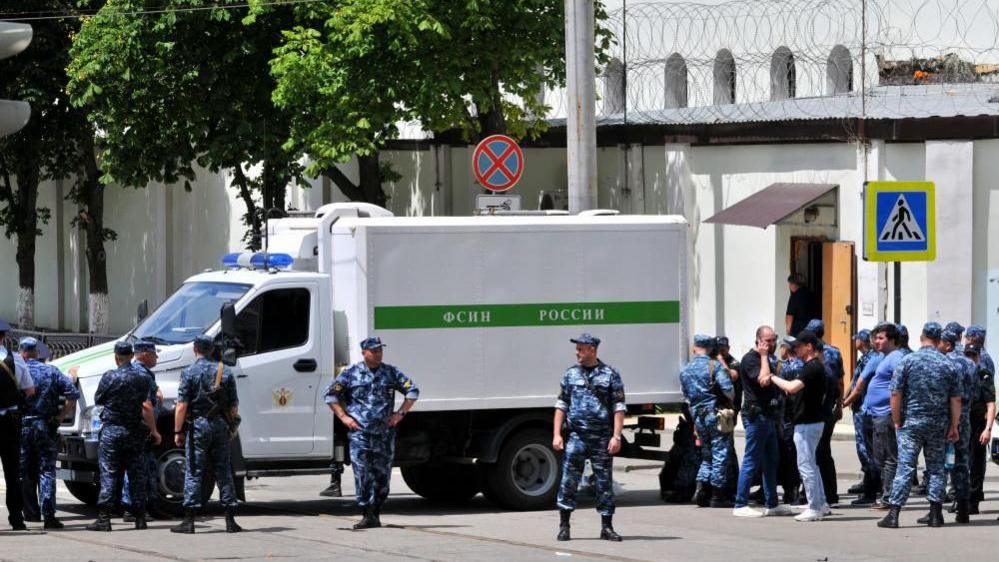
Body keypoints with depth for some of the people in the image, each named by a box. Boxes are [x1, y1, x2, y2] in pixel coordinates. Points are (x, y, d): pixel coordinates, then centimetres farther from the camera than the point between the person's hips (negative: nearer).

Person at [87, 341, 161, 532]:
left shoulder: (109, 377, -9)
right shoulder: (142, 378, 0)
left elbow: (98, 400, 2)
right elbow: (146, 407, -2)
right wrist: (153, 430, 5)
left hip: (111, 430, -3)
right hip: (134, 432, 3)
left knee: (108, 473, -4)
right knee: (137, 473, 10)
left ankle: (104, 518, -10)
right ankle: (140, 517, 10)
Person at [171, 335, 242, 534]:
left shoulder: (189, 373, -5)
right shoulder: (226, 372, 7)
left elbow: (182, 406, -10)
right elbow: (233, 406, 8)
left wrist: (178, 432, -5)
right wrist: (231, 428, 18)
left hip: (198, 425, -4)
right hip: (221, 426, 4)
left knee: (194, 473, -2)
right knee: (224, 472, 8)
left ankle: (189, 521, -6)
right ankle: (230, 520, 7)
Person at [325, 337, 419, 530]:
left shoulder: (391, 373, 9)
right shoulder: (351, 373, 4)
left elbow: (412, 391, 16)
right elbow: (331, 394, 7)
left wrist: (400, 413, 5)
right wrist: (343, 417, -1)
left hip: (385, 432, 2)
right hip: (359, 432, -2)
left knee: (382, 475, 4)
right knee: (362, 474, -11)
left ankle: (376, 514, 16)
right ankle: (368, 516, -11)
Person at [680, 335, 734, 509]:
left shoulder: (685, 371, 9)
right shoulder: (715, 366, -10)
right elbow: (728, 389, -16)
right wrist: (730, 402, 3)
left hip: (698, 416, 5)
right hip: (716, 414, -5)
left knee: (707, 455, 17)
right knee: (720, 454, 0)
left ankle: (701, 489, 2)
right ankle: (717, 496, 0)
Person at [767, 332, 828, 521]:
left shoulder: (812, 368, -19)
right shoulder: (817, 366, 14)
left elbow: (792, 387, -32)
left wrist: (773, 378, -18)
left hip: (807, 424, -11)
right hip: (814, 420, 11)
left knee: (806, 465, -6)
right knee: (810, 464, 18)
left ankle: (814, 509, -3)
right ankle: (821, 504, 22)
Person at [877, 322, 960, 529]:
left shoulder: (908, 361, -5)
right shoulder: (948, 364, 1)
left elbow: (896, 394, -7)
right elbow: (956, 399, 2)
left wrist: (897, 421, 3)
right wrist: (954, 426, 9)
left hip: (912, 421, -2)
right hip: (938, 424, 2)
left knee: (905, 467, -4)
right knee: (936, 467, 11)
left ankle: (893, 514, -9)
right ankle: (936, 515, 10)